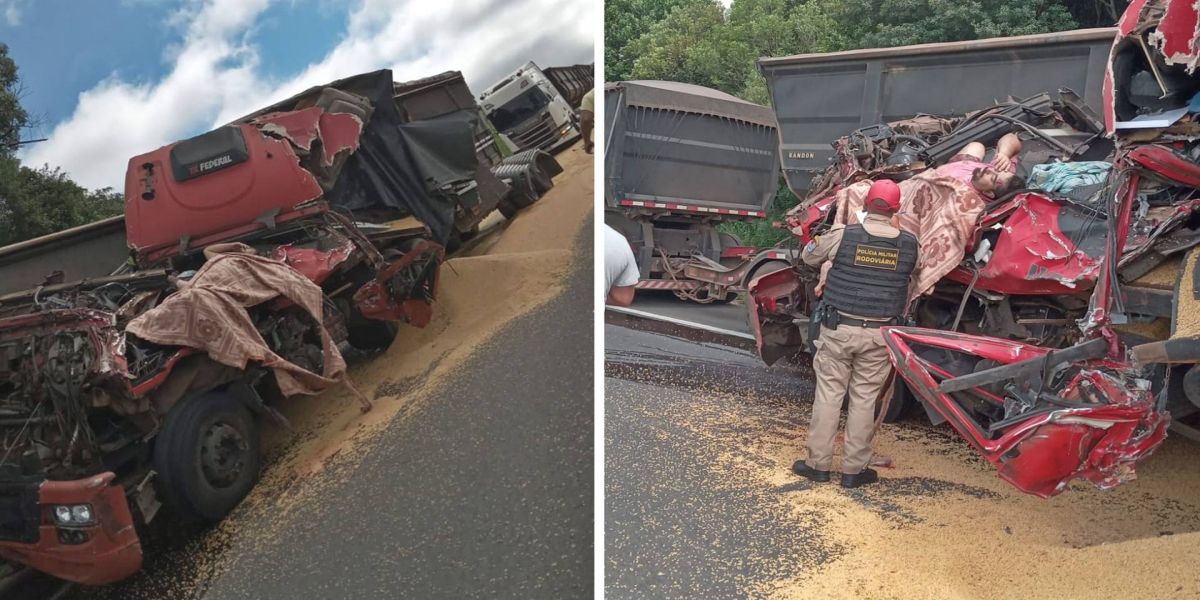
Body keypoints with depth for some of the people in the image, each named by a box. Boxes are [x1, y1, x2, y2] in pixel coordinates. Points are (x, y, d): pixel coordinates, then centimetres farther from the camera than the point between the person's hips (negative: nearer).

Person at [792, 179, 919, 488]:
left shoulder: (843, 235, -8)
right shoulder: (909, 244, -3)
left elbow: (808, 256, 7)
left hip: (839, 329, -1)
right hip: (879, 335, 1)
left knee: (828, 395, 7)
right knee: (864, 400, 8)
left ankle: (819, 464, 13)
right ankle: (853, 469, 14)